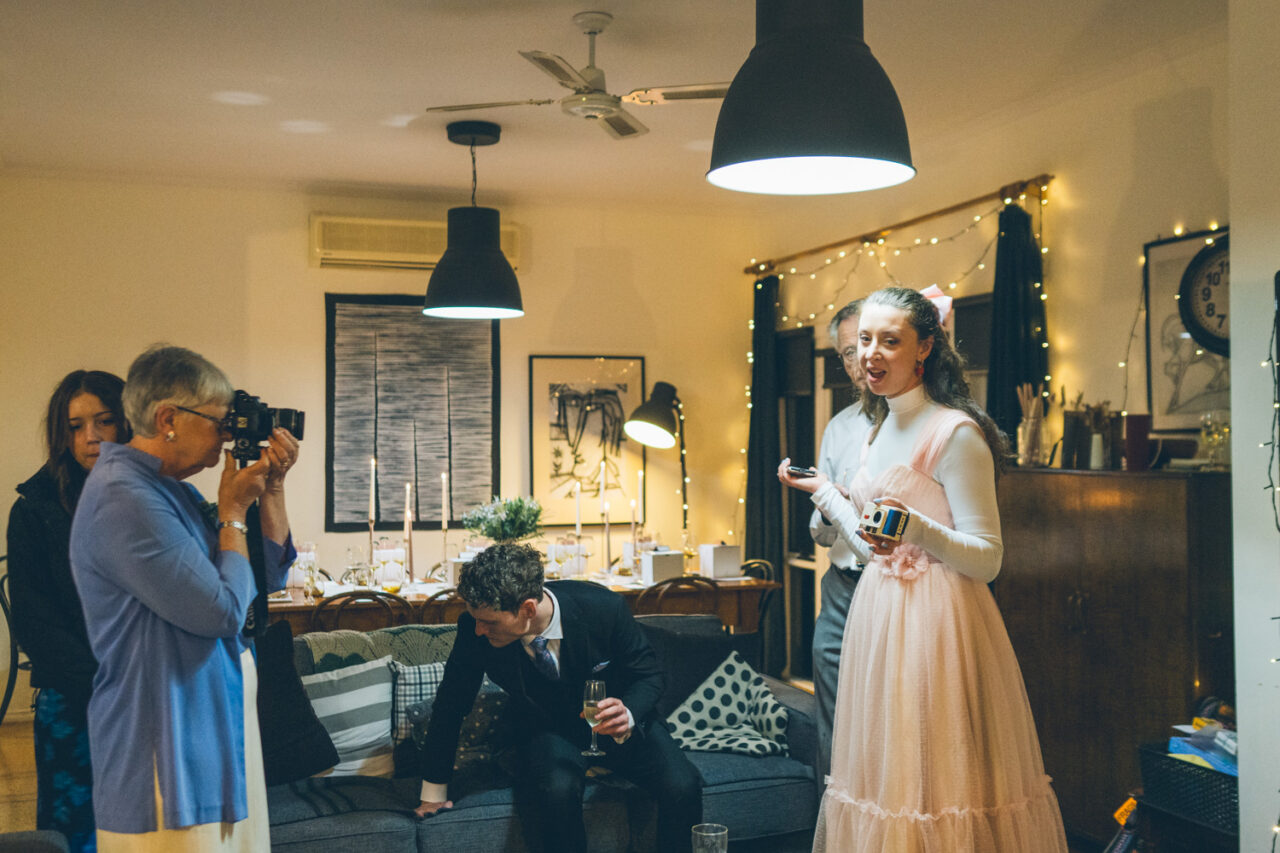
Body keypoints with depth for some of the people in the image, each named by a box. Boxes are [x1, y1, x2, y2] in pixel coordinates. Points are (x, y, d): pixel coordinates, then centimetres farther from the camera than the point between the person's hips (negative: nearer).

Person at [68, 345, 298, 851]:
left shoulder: (171, 489, 12)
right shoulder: (124, 498, -21)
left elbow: (271, 575, 15)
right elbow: (223, 611, -23)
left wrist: (272, 489, 4)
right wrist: (233, 513, -10)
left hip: (217, 729, 10)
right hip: (170, 752, -10)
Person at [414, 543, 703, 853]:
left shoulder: (604, 607, -25)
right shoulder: (475, 629, -21)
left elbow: (649, 674, -8)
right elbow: (450, 705, -5)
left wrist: (628, 714, -31)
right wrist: (434, 789, 1)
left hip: (619, 723, 0)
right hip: (549, 731, 0)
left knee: (682, 786, -25)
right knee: (557, 790, -35)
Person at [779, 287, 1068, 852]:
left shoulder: (956, 432, -13)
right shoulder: (881, 430, 12)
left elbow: (986, 558, -13)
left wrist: (919, 529, -29)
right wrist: (823, 492, 24)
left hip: (937, 623, -8)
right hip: (878, 617, 8)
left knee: (933, 779, -1)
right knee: (885, 778, 15)